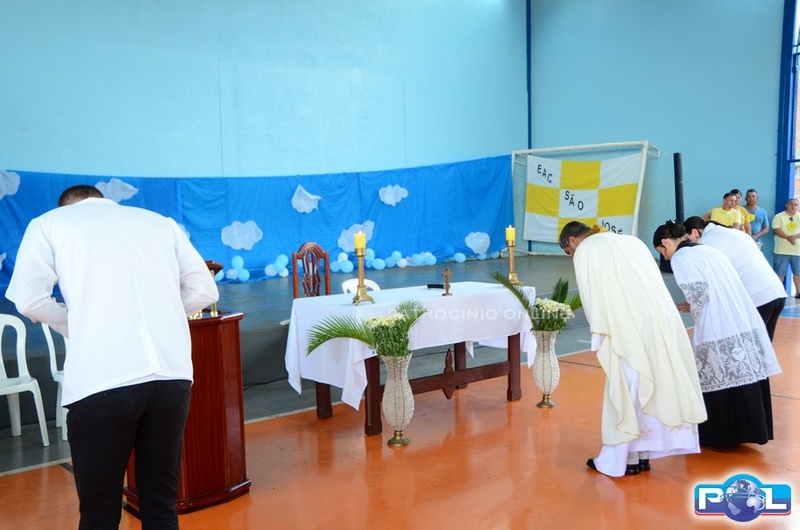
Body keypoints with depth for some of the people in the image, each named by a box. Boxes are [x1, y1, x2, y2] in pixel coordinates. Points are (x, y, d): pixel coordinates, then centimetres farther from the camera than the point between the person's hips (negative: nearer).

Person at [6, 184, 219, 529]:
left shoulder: (50, 222, 14)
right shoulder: (161, 222, 21)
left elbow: (29, 299, 0)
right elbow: (205, 291, 14)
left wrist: (77, 327, 17)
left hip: (101, 379, -3)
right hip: (173, 373, 3)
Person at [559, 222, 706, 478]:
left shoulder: (586, 251, 4)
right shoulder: (629, 241, 25)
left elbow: (593, 296, -5)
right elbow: (652, 282, 20)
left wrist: (599, 335, -1)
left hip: (631, 327, -7)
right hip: (663, 320, 7)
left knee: (626, 389, 2)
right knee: (657, 384, 12)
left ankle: (623, 458, 10)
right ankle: (641, 453, 21)